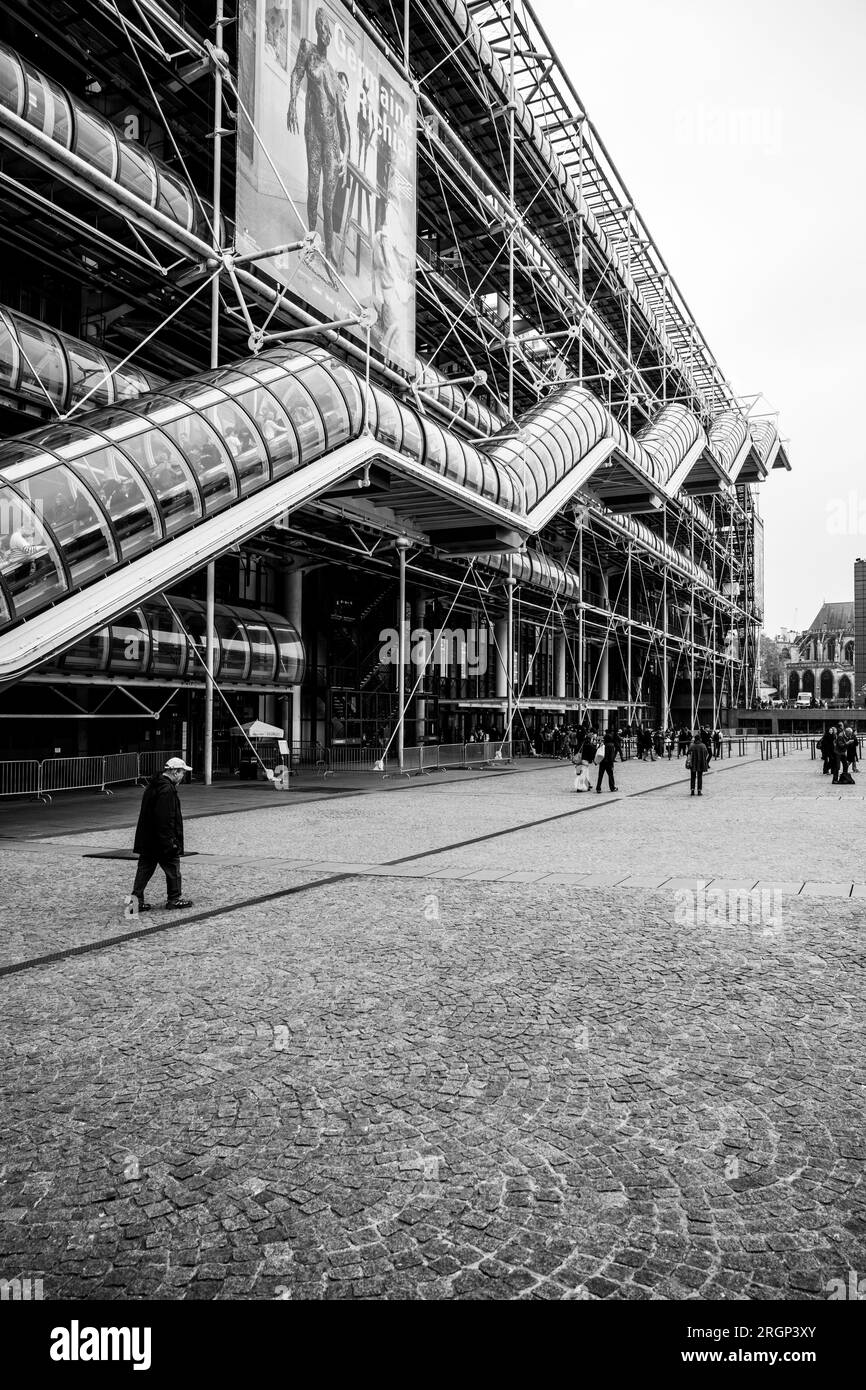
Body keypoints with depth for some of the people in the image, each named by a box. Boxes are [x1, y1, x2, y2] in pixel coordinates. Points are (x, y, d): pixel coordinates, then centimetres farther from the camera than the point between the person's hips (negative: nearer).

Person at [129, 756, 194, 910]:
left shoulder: (152, 785, 12)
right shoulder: (167, 790, -20)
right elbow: (166, 819, -24)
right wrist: (170, 841, -21)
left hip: (146, 840, 9)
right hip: (161, 840, -9)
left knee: (145, 868, 11)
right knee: (172, 868, 6)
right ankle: (174, 898, 16)